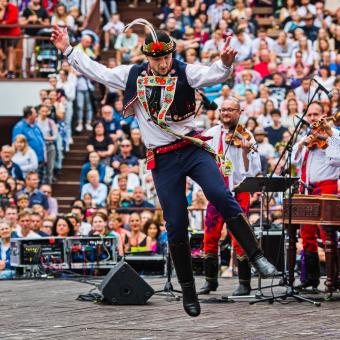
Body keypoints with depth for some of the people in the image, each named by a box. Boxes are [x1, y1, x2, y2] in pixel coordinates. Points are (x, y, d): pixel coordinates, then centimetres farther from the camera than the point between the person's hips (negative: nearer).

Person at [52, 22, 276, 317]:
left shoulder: (185, 72, -4)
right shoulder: (132, 76, 5)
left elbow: (214, 76, -20)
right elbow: (96, 72, 13)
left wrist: (225, 63, -41)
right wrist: (68, 50, 9)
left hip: (193, 149, -2)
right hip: (163, 160, 2)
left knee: (221, 196, -26)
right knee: (176, 226, 2)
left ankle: (256, 256, -20)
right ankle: (188, 289, 13)